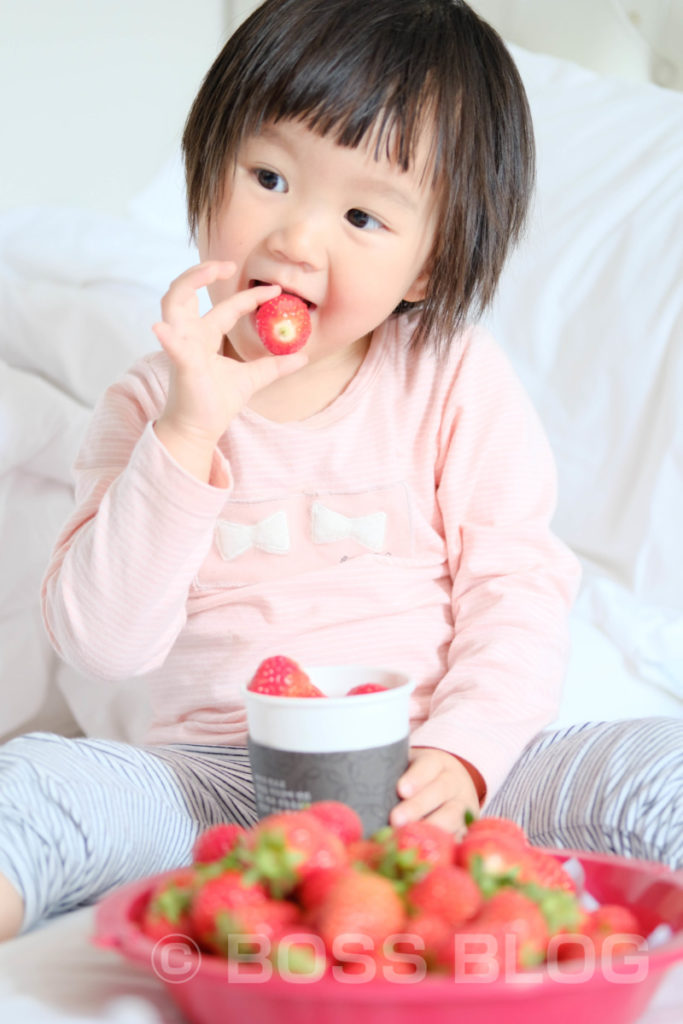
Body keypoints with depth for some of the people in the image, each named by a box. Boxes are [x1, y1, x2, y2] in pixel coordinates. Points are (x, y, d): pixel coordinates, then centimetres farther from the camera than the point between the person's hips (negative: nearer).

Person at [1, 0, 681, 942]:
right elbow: (104, 643, -10)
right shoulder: (154, 408, 1)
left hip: (420, 784, 0)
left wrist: (461, 755, -19)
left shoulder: (459, 383, 1)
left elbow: (516, 591, -1)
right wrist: (188, 433, -20)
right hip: (215, 784, 0)